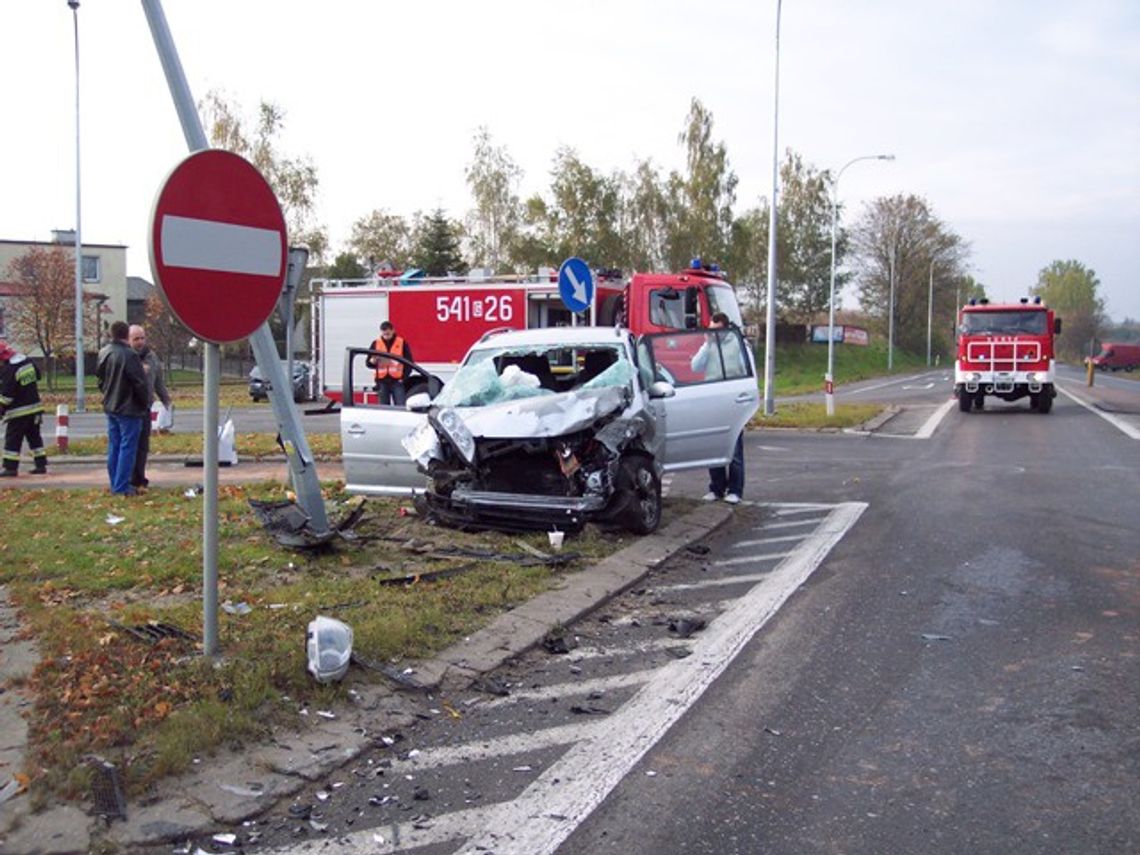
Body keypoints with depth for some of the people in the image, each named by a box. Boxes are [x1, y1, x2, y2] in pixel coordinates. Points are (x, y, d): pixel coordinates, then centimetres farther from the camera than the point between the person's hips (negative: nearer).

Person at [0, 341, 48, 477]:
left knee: (12, 439, -1)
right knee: (34, 437, 13)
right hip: (35, 407, 8)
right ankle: (41, 465, 13)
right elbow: (37, 378, 19)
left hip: (19, 411, -8)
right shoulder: (28, 362, 3)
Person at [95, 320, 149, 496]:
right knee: (127, 448, -3)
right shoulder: (129, 355, -19)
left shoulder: (103, 353, 6)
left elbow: (99, 377, 15)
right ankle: (122, 487, -3)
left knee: (114, 447, 14)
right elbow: (140, 383, -18)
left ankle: (115, 484, 20)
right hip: (129, 409, -8)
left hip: (110, 408, 8)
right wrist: (144, 405, -4)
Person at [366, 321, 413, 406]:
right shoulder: (376, 344, 9)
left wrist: (404, 377, -5)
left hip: (397, 381, -2)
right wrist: (373, 360, -13)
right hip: (382, 382, 2)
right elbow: (368, 363, 10)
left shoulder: (402, 343, 4)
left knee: (401, 407, -9)